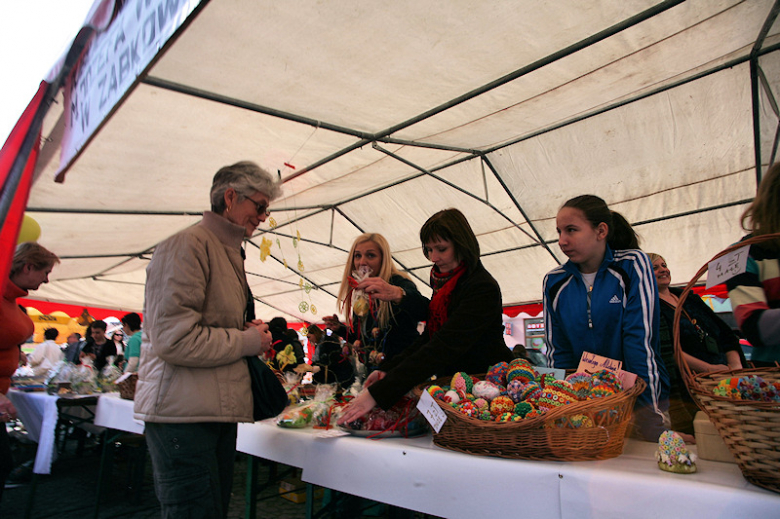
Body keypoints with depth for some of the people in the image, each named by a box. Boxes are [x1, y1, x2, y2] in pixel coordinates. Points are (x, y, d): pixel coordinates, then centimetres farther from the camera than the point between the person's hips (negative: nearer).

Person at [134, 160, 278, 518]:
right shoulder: (187, 245, -13)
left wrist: (250, 330, 7)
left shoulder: (230, 253, 17)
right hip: (184, 413, -9)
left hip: (219, 410, 9)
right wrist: (247, 341, -11)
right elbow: (174, 339, -22)